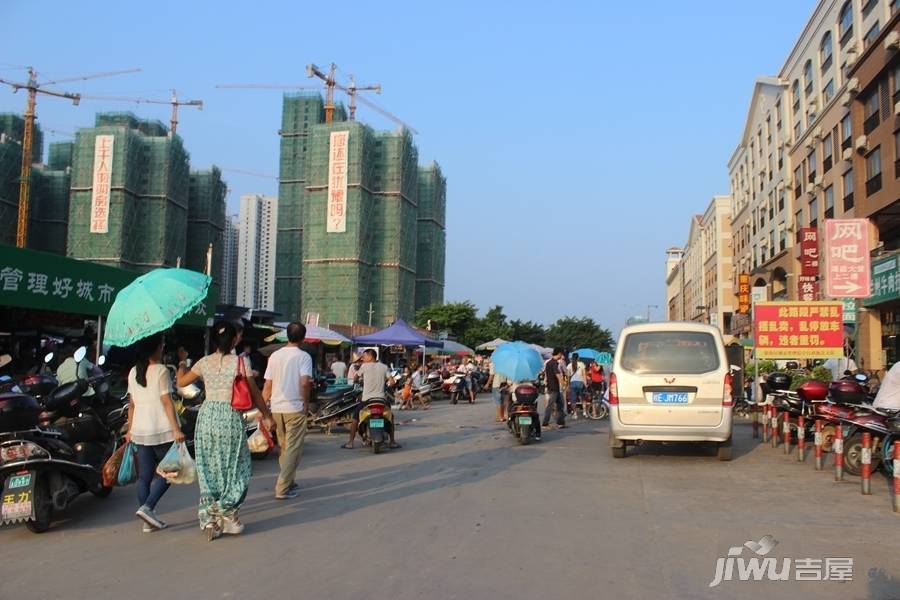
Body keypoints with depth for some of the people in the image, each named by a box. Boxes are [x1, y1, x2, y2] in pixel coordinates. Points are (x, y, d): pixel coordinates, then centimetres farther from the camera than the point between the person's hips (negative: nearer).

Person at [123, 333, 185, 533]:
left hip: (140, 432, 6)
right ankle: (147, 507, -8)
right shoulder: (161, 371, -9)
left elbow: (131, 404, 12)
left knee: (144, 476, 9)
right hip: (161, 430, -6)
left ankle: (148, 520, 10)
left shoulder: (133, 372, 9)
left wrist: (130, 429, 20)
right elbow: (167, 402, -14)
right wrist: (176, 429, -15)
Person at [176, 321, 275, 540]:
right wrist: (267, 416, 11)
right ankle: (227, 513, 4)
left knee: (208, 470, 12)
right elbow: (254, 393, -1)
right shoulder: (241, 361, -5)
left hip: (207, 417, 4)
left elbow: (181, 381, 17)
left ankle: (210, 518, 13)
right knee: (236, 468, 11)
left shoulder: (205, 362, 5)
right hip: (230, 417, -4)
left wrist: (182, 361, 34)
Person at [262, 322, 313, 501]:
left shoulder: (275, 355, 7)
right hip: (295, 408, -5)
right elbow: (304, 383, -19)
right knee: (293, 448, 0)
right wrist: (306, 402, -5)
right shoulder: (303, 356, -7)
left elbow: (267, 385, 7)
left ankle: (288, 482, 29)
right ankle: (282, 489, -6)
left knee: (284, 447, 19)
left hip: (276, 408, 5)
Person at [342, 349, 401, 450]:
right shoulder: (384, 367, 4)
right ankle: (392, 442, 14)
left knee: (355, 419, 12)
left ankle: (350, 443, 10)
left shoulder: (365, 366, -4)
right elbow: (391, 381, -2)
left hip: (367, 398, -2)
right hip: (382, 398, 2)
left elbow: (355, 378, 8)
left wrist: (355, 381, 31)